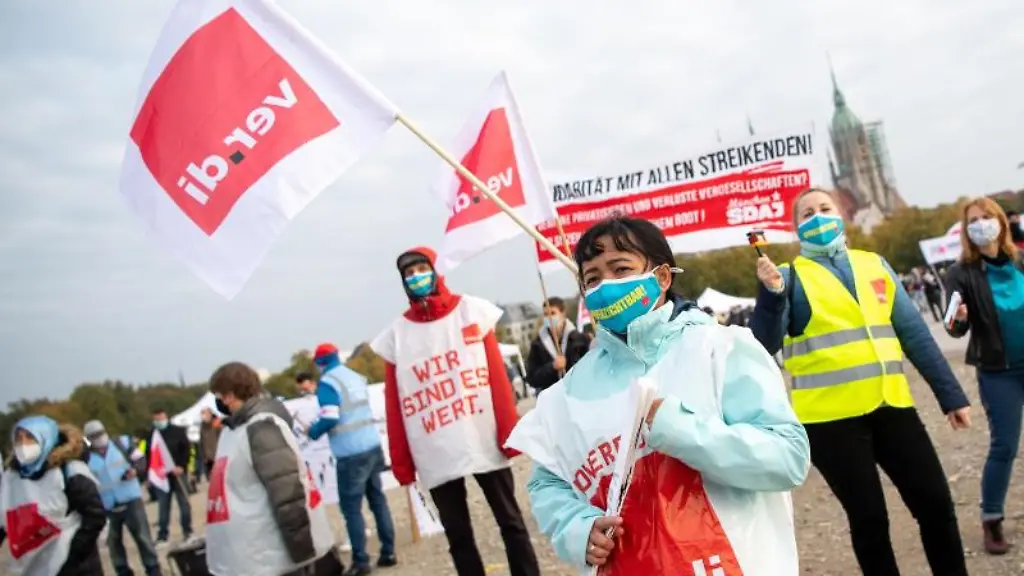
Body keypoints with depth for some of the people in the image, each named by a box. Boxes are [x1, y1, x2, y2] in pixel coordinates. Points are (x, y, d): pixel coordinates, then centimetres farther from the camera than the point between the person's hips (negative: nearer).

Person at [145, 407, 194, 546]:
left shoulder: (178, 431, -1)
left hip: (177, 473, -2)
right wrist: (148, 474, 0)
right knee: (163, 506, 5)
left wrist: (181, 466, -15)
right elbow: (148, 455, 8)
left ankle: (187, 532, 13)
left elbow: (186, 449, -4)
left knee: (184, 503, 3)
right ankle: (162, 536, 10)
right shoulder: (151, 435, 6)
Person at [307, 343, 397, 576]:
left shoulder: (327, 383, -10)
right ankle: (388, 552, 19)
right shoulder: (356, 377, 13)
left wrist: (313, 431, 1)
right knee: (377, 499, 14)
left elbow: (330, 419, -19)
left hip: (351, 454, -7)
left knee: (351, 507, 3)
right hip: (373, 446, 7)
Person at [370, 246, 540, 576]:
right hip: (436, 457, 1)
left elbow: (498, 377, -2)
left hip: (486, 443, -1)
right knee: (457, 534, 11)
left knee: (511, 522, 11)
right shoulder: (396, 335, 3)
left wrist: (510, 431, -6)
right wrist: (401, 461, 0)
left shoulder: (472, 311, 1)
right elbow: (395, 405, 2)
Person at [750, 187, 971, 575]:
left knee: (936, 503, 8)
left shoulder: (874, 265, 13)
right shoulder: (790, 276, 0)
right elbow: (765, 346, -11)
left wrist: (950, 394, 10)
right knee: (869, 517, 5)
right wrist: (771, 295, -27)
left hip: (891, 405, 4)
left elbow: (914, 333, 13)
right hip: (830, 416, -4)